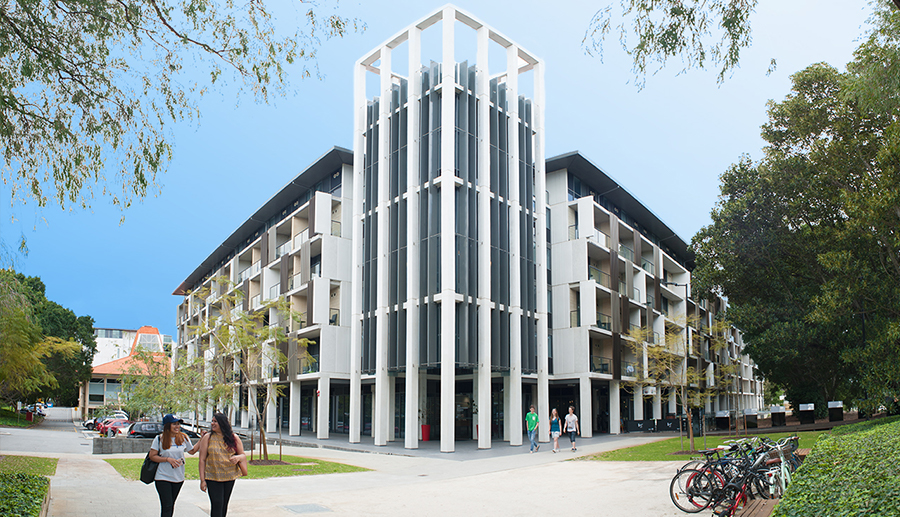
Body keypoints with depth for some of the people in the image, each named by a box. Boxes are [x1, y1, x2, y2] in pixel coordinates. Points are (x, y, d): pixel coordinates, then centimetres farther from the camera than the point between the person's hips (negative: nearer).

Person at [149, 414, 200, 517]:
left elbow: (192, 451, 16)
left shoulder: (184, 438, 3)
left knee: (171, 505, 14)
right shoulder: (159, 439, -6)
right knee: (167, 506, -8)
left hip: (178, 477, 4)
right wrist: (168, 459, -16)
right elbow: (152, 456, -6)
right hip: (163, 477, -4)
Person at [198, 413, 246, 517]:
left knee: (224, 505, 11)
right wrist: (202, 479, -8)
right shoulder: (207, 438, -1)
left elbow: (244, 456, 7)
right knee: (217, 505, -10)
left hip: (230, 477, 3)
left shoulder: (234, 438, 4)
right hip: (213, 477, -3)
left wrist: (238, 457, -18)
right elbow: (202, 459, -2)